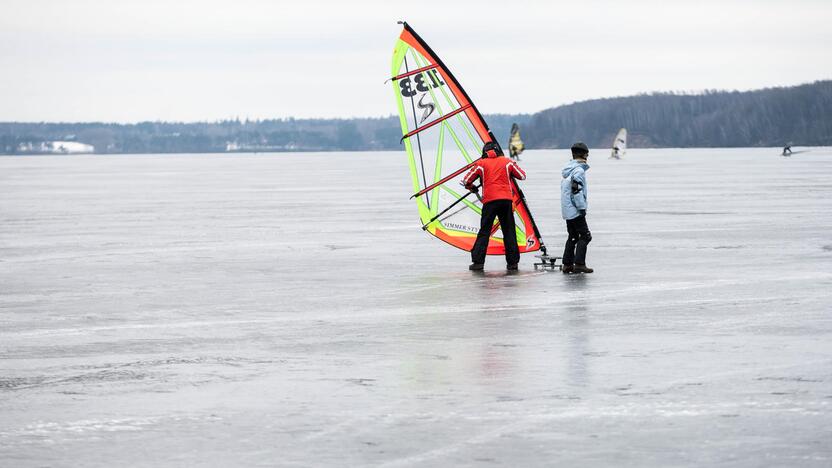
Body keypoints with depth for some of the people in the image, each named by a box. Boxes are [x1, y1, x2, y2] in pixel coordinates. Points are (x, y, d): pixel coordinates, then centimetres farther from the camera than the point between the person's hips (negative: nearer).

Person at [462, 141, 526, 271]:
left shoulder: (481, 164, 9)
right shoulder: (507, 162, 12)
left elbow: (466, 181, 10)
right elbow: (522, 176, 16)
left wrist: (472, 187, 31)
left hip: (489, 200, -1)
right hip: (506, 200, 1)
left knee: (484, 232, 2)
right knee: (509, 231, 7)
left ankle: (478, 261, -6)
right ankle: (513, 262, 4)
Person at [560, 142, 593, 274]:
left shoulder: (567, 170, 15)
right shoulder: (579, 170, -15)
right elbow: (577, 190, -21)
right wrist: (582, 208, -17)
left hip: (567, 210, 9)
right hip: (575, 210, -9)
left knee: (573, 236, 15)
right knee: (585, 236, -6)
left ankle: (567, 264, 14)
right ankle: (579, 264, -12)